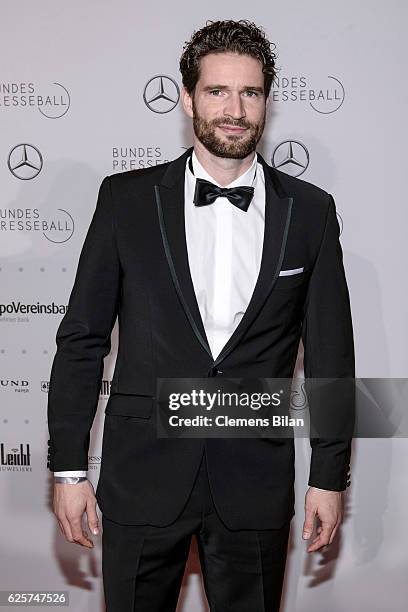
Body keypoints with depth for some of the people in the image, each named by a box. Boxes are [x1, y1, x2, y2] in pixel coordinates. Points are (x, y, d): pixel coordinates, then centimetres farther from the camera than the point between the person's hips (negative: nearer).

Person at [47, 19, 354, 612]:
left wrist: (330, 475, 4)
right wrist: (69, 467, -2)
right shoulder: (126, 198, -2)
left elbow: (330, 354, 4)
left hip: (255, 480, 1)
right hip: (143, 474, 0)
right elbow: (82, 340, 0)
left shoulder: (310, 211, 1)